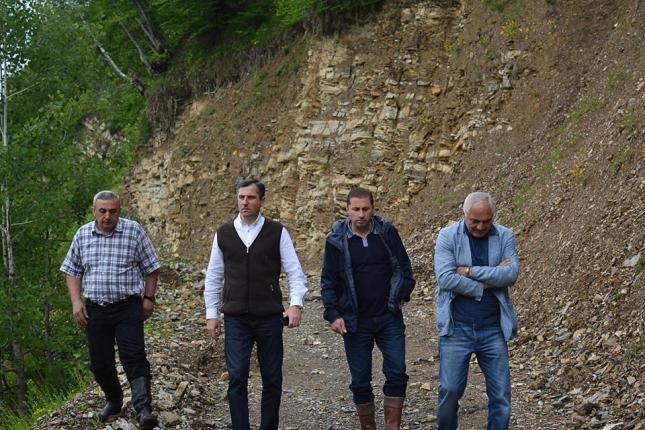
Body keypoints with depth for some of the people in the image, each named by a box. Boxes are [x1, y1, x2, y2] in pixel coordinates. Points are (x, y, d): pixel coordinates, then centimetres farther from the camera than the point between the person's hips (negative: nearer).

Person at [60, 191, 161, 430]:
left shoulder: (134, 231, -4)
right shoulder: (82, 235, 5)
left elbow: (150, 268, 3)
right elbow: (73, 271, 12)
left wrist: (149, 298, 0)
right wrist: (76, 302, 2)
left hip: (128, 308, -3)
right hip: (95, 309, 4)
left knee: (134, 357, -15)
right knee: (100, 363, 10)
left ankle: (143, 410, -20)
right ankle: (114, 401, 33)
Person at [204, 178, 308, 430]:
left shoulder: (277, 233, 0)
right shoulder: (223, 234, 6)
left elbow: (295, 272, -1)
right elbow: (213, 277, 12)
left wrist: (296, 304, -16)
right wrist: (211, 314, 8)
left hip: (270, 318, 0)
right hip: (236, 320, 1)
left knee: (272, 380, 6)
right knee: (236, 379, -7)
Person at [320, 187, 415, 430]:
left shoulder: (387, 233, 1)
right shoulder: (336, 240, -1)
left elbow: (404, 268, 10)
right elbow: (328, 282, 2)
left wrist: (403, 295, -1)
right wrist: (333, 315, -6)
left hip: (389, 319, 1)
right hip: (355, 323, 0)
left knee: (397, 373, -5)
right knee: (360, 381, 6)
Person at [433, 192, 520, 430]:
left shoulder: (504, 237, 3)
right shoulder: (448, 236, -3)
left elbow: (511, 273, -12)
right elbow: (445, 278, -15)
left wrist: (470, 271, -14)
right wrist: (487, 283, -12)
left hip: (493, 329, 2)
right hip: (457, 328, -2)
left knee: (501, 394, 4)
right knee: (450, 391, 0)